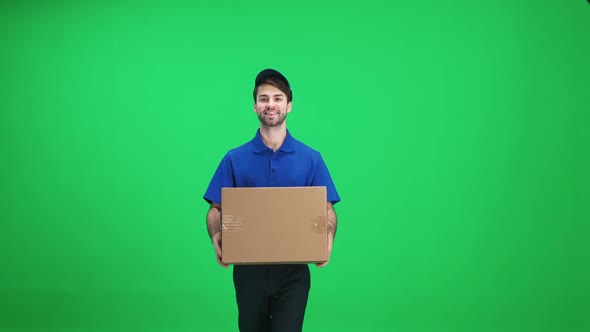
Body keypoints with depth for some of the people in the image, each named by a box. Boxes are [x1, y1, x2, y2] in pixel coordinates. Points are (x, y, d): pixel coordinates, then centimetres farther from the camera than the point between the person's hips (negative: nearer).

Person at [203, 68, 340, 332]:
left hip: (292, 270, -1)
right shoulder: (235, 159, 3)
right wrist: (216, 237, -19)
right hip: (249, 269, 1)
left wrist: (327, 240, -19)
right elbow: (216, 209, 2)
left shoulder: (311, 159, 2)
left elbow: (327, 210, 2)